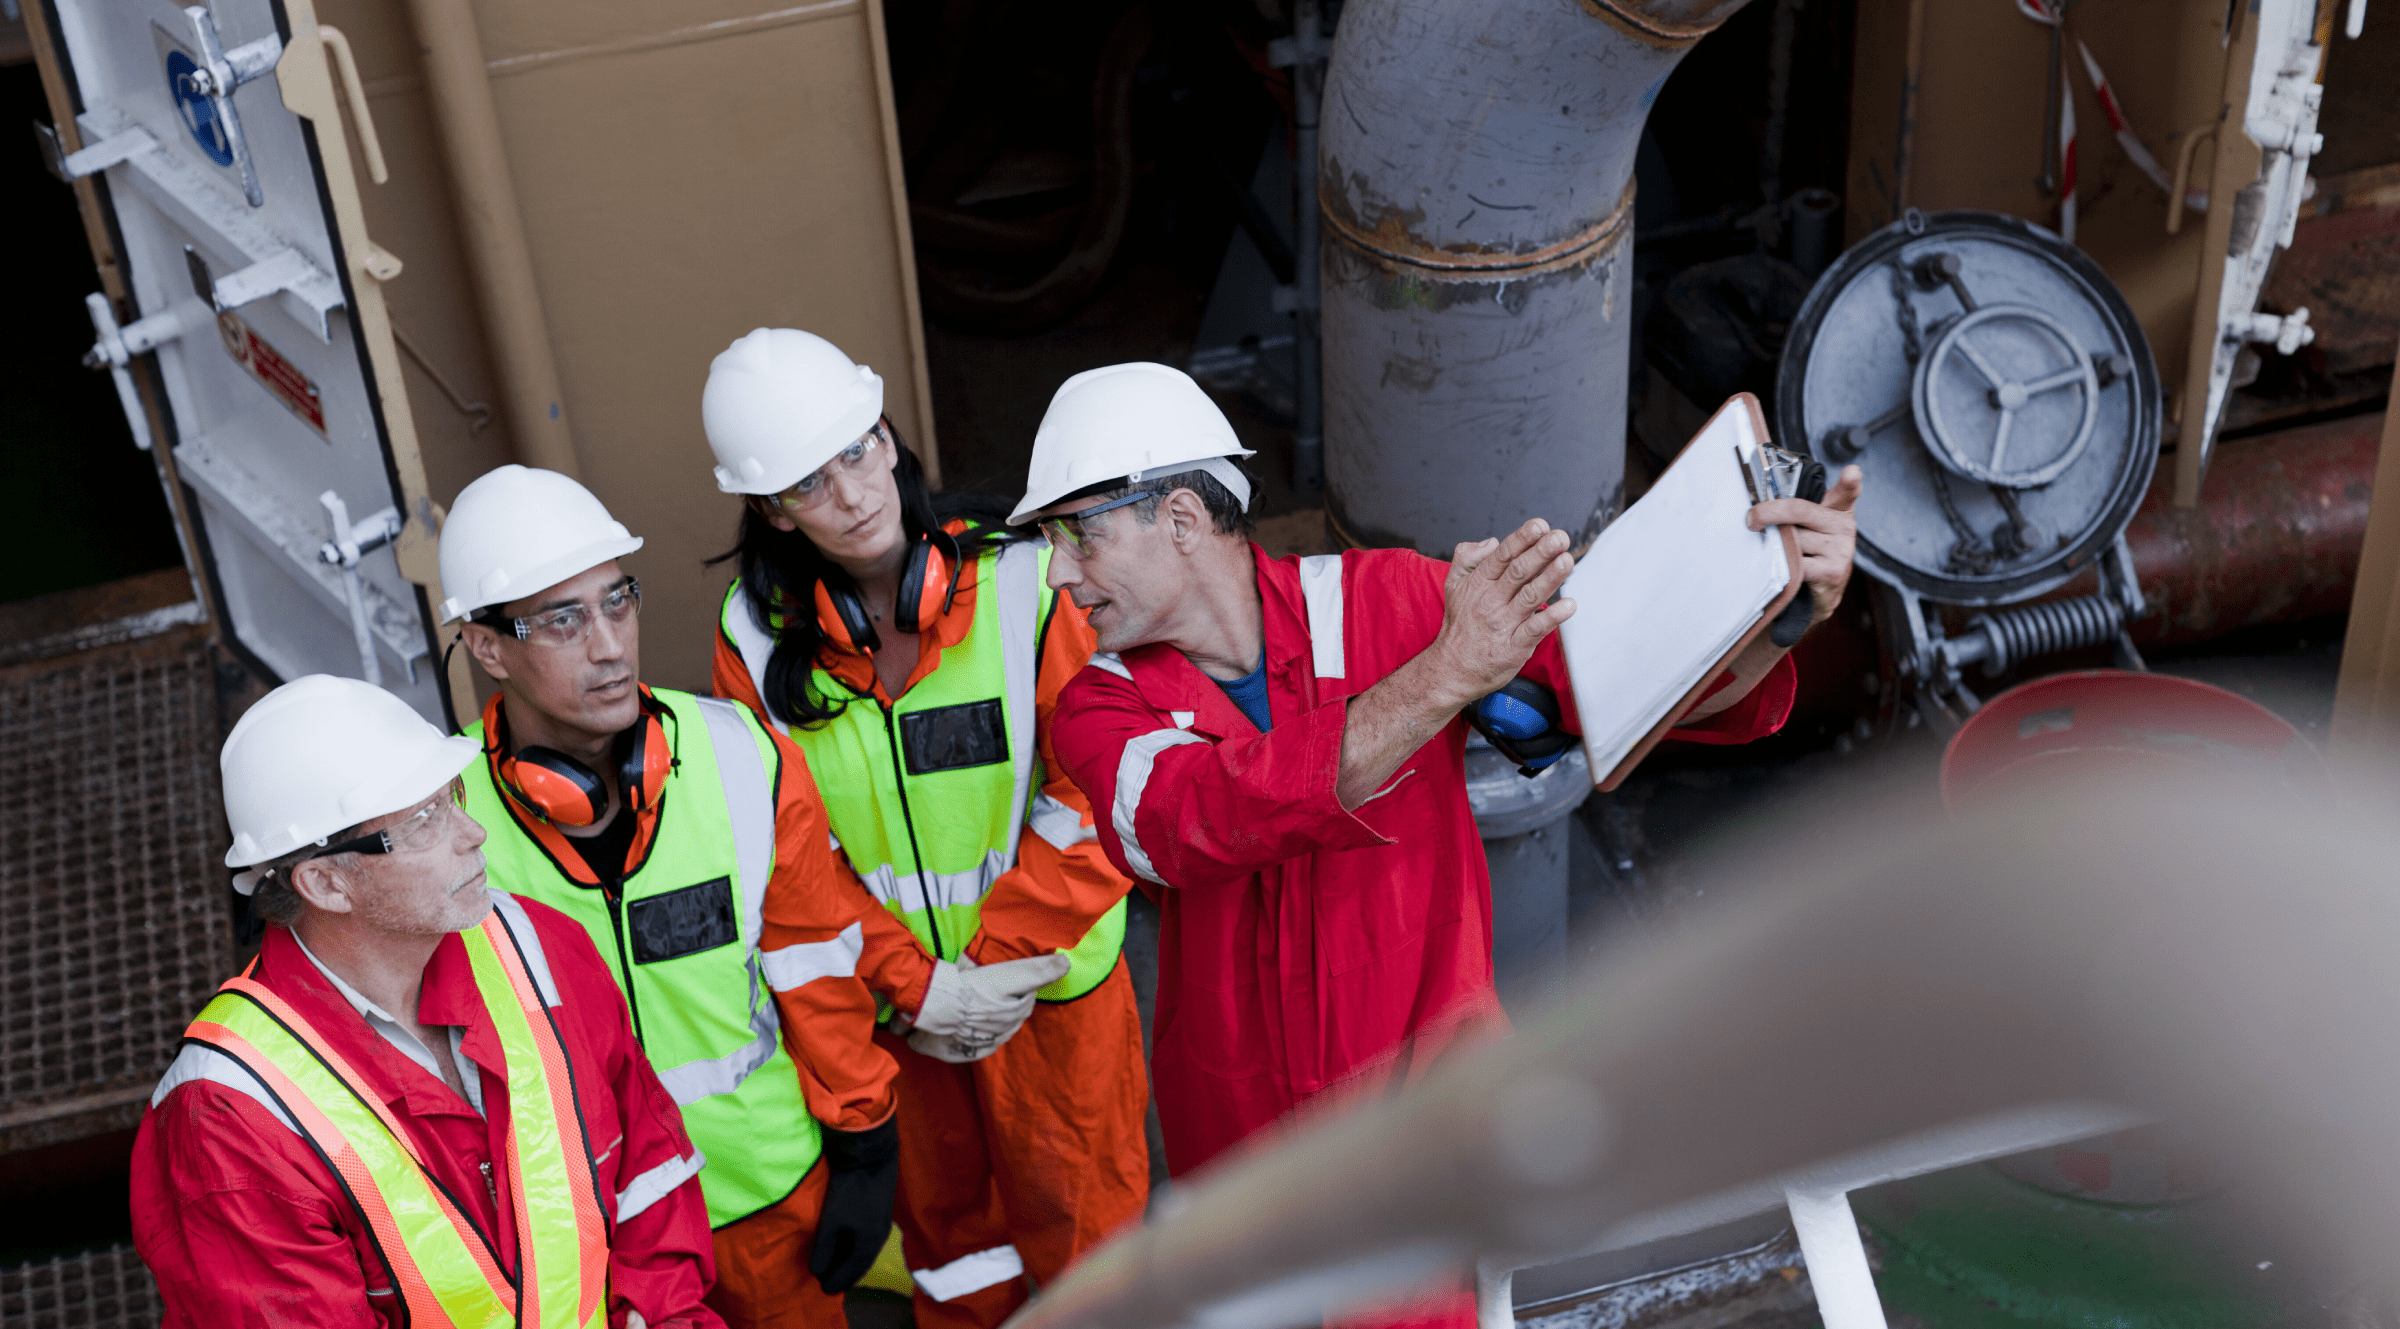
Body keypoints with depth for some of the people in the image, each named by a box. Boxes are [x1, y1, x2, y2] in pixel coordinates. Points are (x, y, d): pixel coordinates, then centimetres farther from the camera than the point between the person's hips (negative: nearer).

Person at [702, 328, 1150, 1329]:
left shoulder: (1020, 583, -17)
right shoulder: (757, 636, -9)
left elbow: (1093, 794, -16)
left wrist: (1005, 963, -19)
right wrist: (919, 985, -16)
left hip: (1052, 984, -2)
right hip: (894, 1012, 2)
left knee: (1075, 1213, 15)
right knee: (944, 1224, 23)